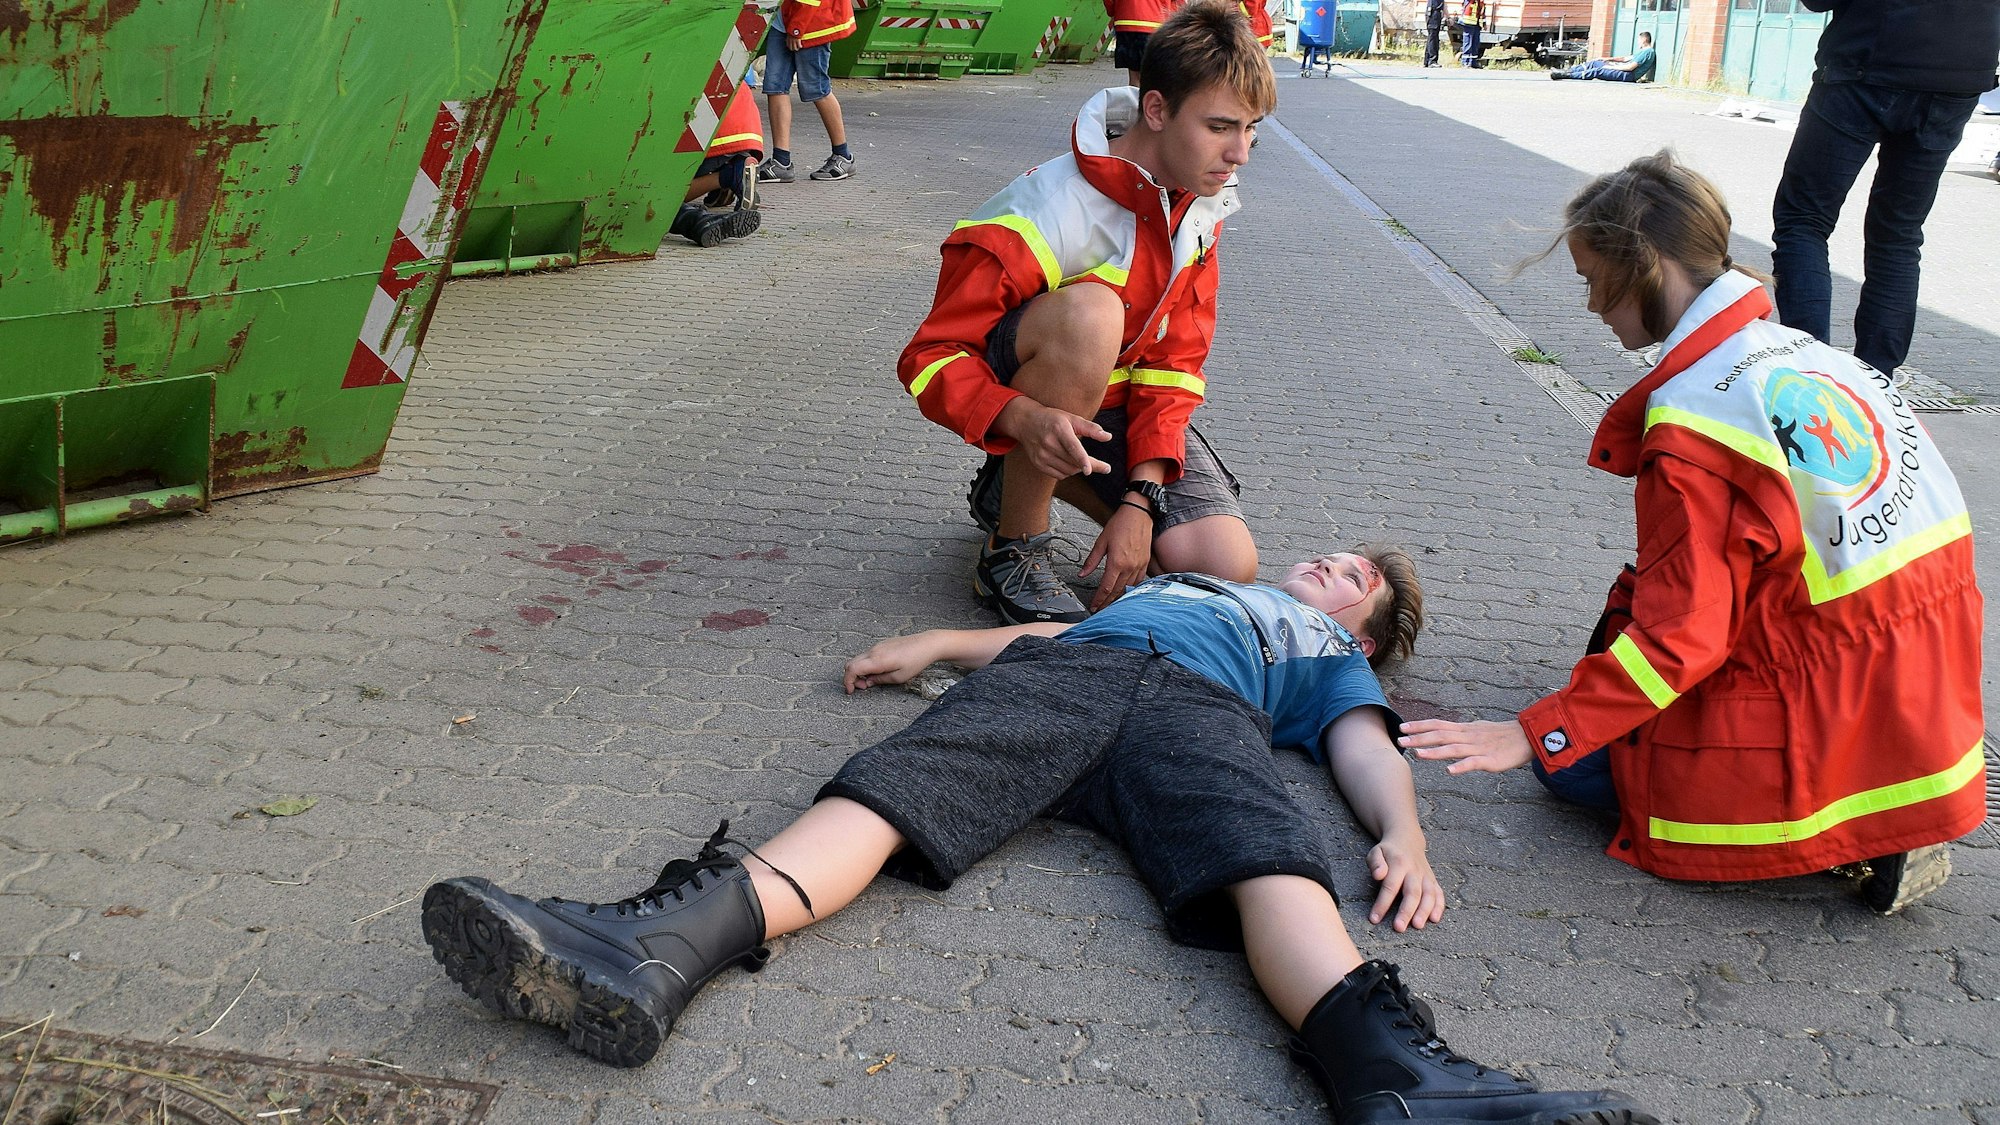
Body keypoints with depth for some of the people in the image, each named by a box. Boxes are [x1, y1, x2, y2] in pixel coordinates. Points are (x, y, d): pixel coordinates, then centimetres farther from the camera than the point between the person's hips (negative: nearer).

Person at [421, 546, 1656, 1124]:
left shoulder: (1330, 658, 34)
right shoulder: (1187, 580, 46)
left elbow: (1367, 751, 15)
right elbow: (1053, 628, 39)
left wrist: (1403, 837, -6)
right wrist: (939, 640, 25)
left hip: (1202, 708, -1)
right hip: (1063, 665, 2)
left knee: (1271, 858, -34)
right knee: (898, 782, -27)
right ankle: (668, 944, -49)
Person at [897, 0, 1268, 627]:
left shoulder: (1202, 205, -6)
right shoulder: (1042, 217, -27)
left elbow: (1174, 360, -4)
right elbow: (929, 360, -24)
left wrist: (1139, 498, -15)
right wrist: (1026, 418, -44)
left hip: (1120, 403, 6)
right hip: (1027, 403, -6)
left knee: (1228, 568, -13)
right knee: (1088, 311, -39)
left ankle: (1022, 483, 11)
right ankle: (1013, 548, -20)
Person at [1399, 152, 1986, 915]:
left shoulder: (1693, 418, -19)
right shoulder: (1800, 352, 6)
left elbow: (1679, 637, -20)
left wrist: (1536, 735, -17)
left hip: (1831, 705, -9)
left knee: (1578, 762, 2)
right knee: (1622, 621, 23)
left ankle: (1858, 835, -3)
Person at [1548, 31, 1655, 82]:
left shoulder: (1648, 52, -10)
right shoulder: (1642, 51, 24)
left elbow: (1630, 67, -18)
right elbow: (1625, 58, 26)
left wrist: (1612, 66, -12)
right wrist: (1608, 59, 16)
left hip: (1629, 75, -10)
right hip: (1625, 71, 10)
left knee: (1597, 71, -23)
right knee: (1594, 63, 6)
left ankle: (1565, 75, -30)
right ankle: (1566, 71, 1)